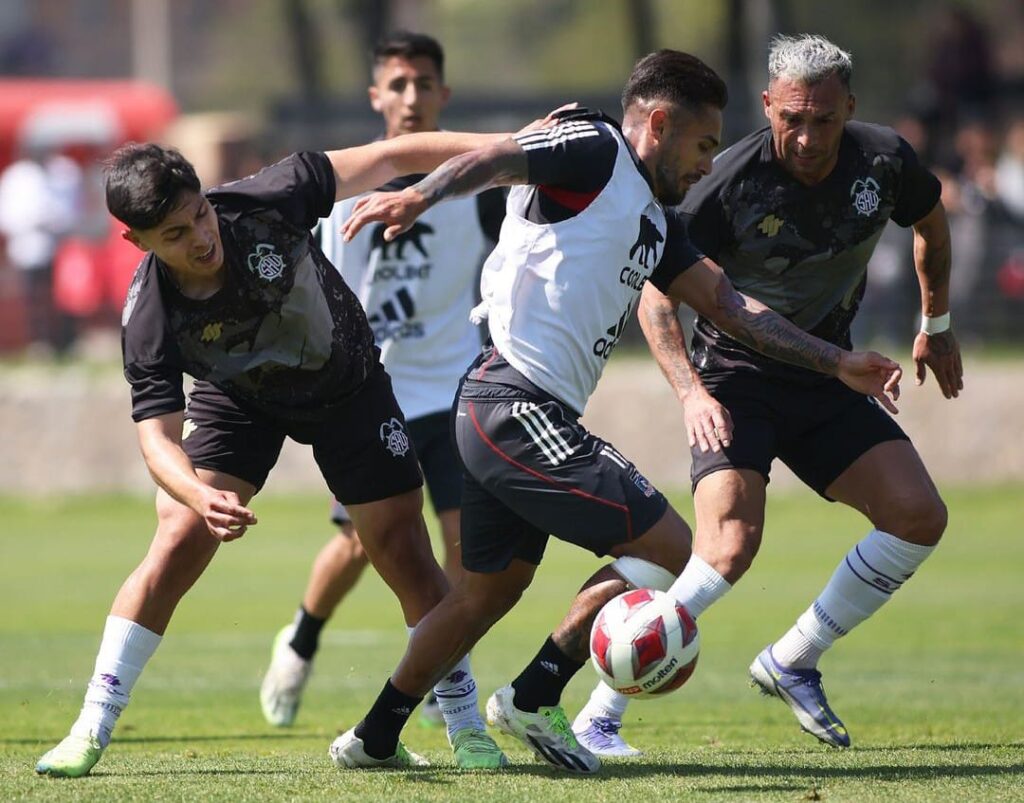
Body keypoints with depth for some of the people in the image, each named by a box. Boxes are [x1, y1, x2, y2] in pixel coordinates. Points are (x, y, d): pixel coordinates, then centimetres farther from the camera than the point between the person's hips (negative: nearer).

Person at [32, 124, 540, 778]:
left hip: (348, 385, 1)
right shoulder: (149, 322, -31)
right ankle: (92, 729, -5)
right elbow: (159, 435, -31)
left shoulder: (268, 203, -33)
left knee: (404, 552, -4)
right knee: (180, 541, -15)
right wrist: (202, 496, -54)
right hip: (239, 397, -1)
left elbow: (390, 159, -24)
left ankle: (467, 724, 10)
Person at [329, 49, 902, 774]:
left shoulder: (656, 223, 23)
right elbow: (496, 160, -20)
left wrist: (838, 363, 22)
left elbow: (729, 305, 25)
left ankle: (374, 737, 29)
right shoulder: (597, 151, -4)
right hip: (521, 406, -11)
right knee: (670, 546, -8)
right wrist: (420, 197, -40)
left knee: (490, 590, 22)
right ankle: (534, 699, -6)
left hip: (492, 414, 11)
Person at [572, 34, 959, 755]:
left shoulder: (884, 161, -9)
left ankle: (791, 664, 9)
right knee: (732, 545, -25)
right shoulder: (734, 182, -22)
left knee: (919, 517, -8)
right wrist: (691, 392, -30)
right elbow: (657, 294, -17)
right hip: (736, 378, -5)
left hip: (826, 378, 5)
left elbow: (931, 221, 16)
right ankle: (597, 717, -21)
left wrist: (937, 327, 22)